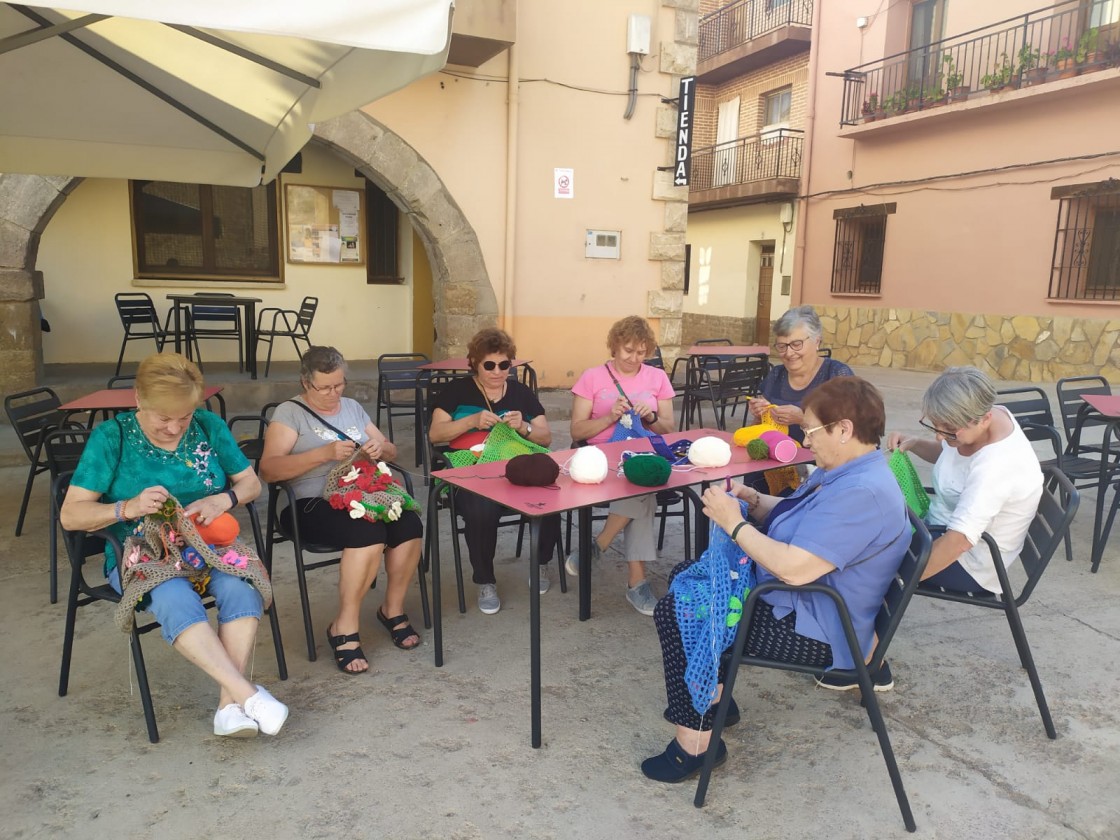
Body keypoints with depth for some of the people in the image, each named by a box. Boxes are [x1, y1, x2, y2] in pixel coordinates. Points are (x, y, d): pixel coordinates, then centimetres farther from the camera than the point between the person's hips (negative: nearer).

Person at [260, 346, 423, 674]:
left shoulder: (353, 407, 19)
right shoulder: (289, 413, 1)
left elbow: (391, 452, 20)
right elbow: (268, 469, -12)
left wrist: (381, 448, -5)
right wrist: (325, 453, -22)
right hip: (315, 504, -5)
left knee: (409, 524, -25)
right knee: (369, 532, -34)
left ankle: (393, 608, -3)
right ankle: (345, 627, -18)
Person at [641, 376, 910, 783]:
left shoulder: (862, 493, -28)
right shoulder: (843, 472, 7)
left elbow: (795, 568, -33)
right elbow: (795, 516, 19)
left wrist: (734, 523, -21)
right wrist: (751, 498, 0)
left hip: (815, 633, -11)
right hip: (791, 599, 11)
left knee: (675, 612, -15)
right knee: (685, 576, 15)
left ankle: (694, 743, -4)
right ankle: (712, 699, 22)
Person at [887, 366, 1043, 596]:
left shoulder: (995, 467, -36)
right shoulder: (984, 415, -10)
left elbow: (958, 542, -40)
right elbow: (946, 454, 13)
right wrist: (913, 444, -5)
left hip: (969, 564, -9)